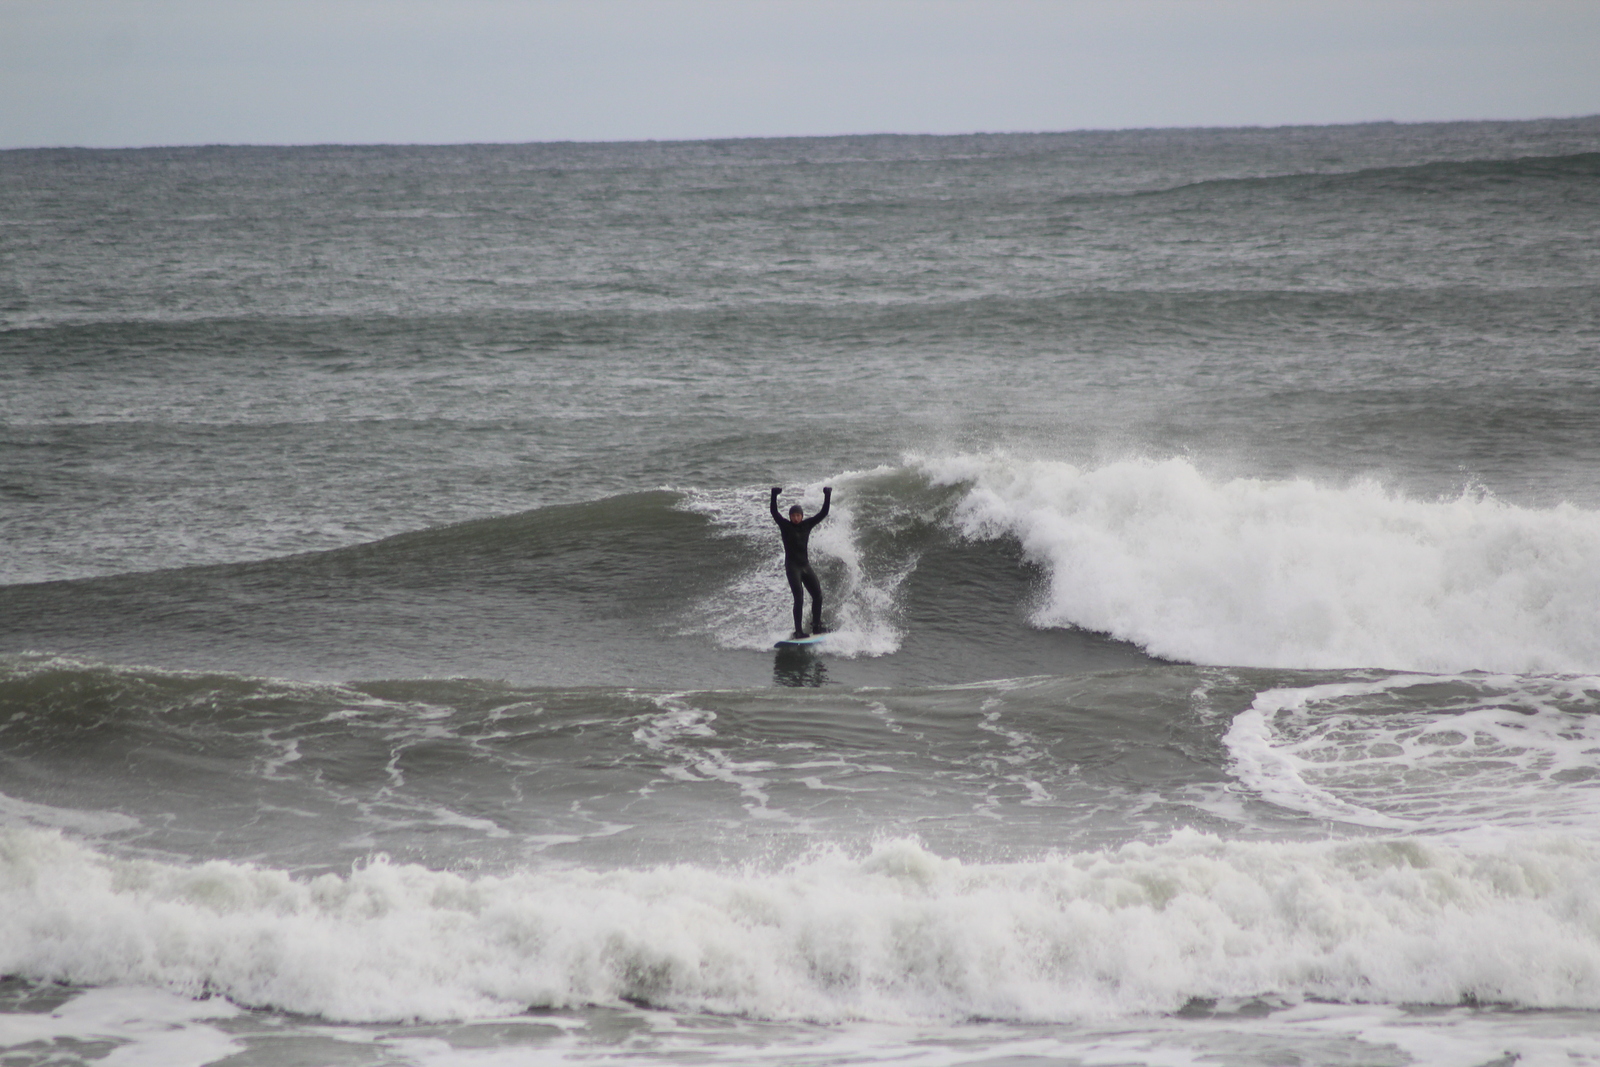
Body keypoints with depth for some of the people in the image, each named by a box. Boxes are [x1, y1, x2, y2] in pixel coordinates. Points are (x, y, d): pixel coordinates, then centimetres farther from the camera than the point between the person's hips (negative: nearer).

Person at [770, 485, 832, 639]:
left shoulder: (807, 525, 8)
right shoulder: (785, 526, -2)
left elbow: (823, 513, 9)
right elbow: (774, 512, -13)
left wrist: (827, 497, 2)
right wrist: (774, 496, -23)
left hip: (805, 566, 5)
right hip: (792, 567, -5)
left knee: (818, 595, 4)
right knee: (799, 599, -14)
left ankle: (816, 626, 20)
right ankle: (798, 631, -15)